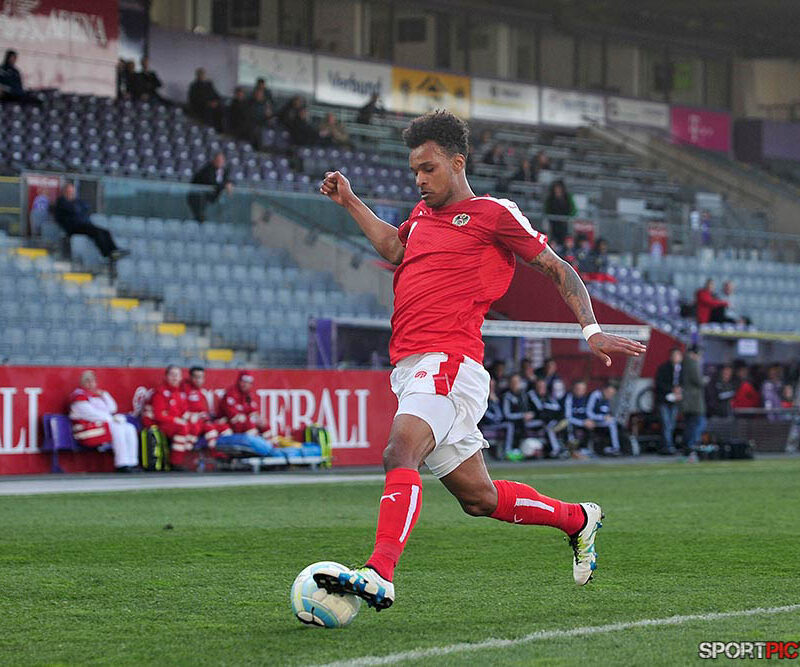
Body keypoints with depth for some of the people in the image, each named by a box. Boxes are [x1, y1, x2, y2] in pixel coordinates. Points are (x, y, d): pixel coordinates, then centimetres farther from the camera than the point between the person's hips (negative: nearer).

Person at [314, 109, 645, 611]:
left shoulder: (493, 213, 2)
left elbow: (557, 269, 3)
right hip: (411, 366, 8)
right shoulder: (424, 214, 22)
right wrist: (349, 202, 37)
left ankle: (379, 575, -45)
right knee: (478, 499, 12)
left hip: (449, 362, -8)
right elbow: (393, 248, 44)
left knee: (401, 453, -31)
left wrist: (592, 330, -7)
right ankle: (579, 519, 32)